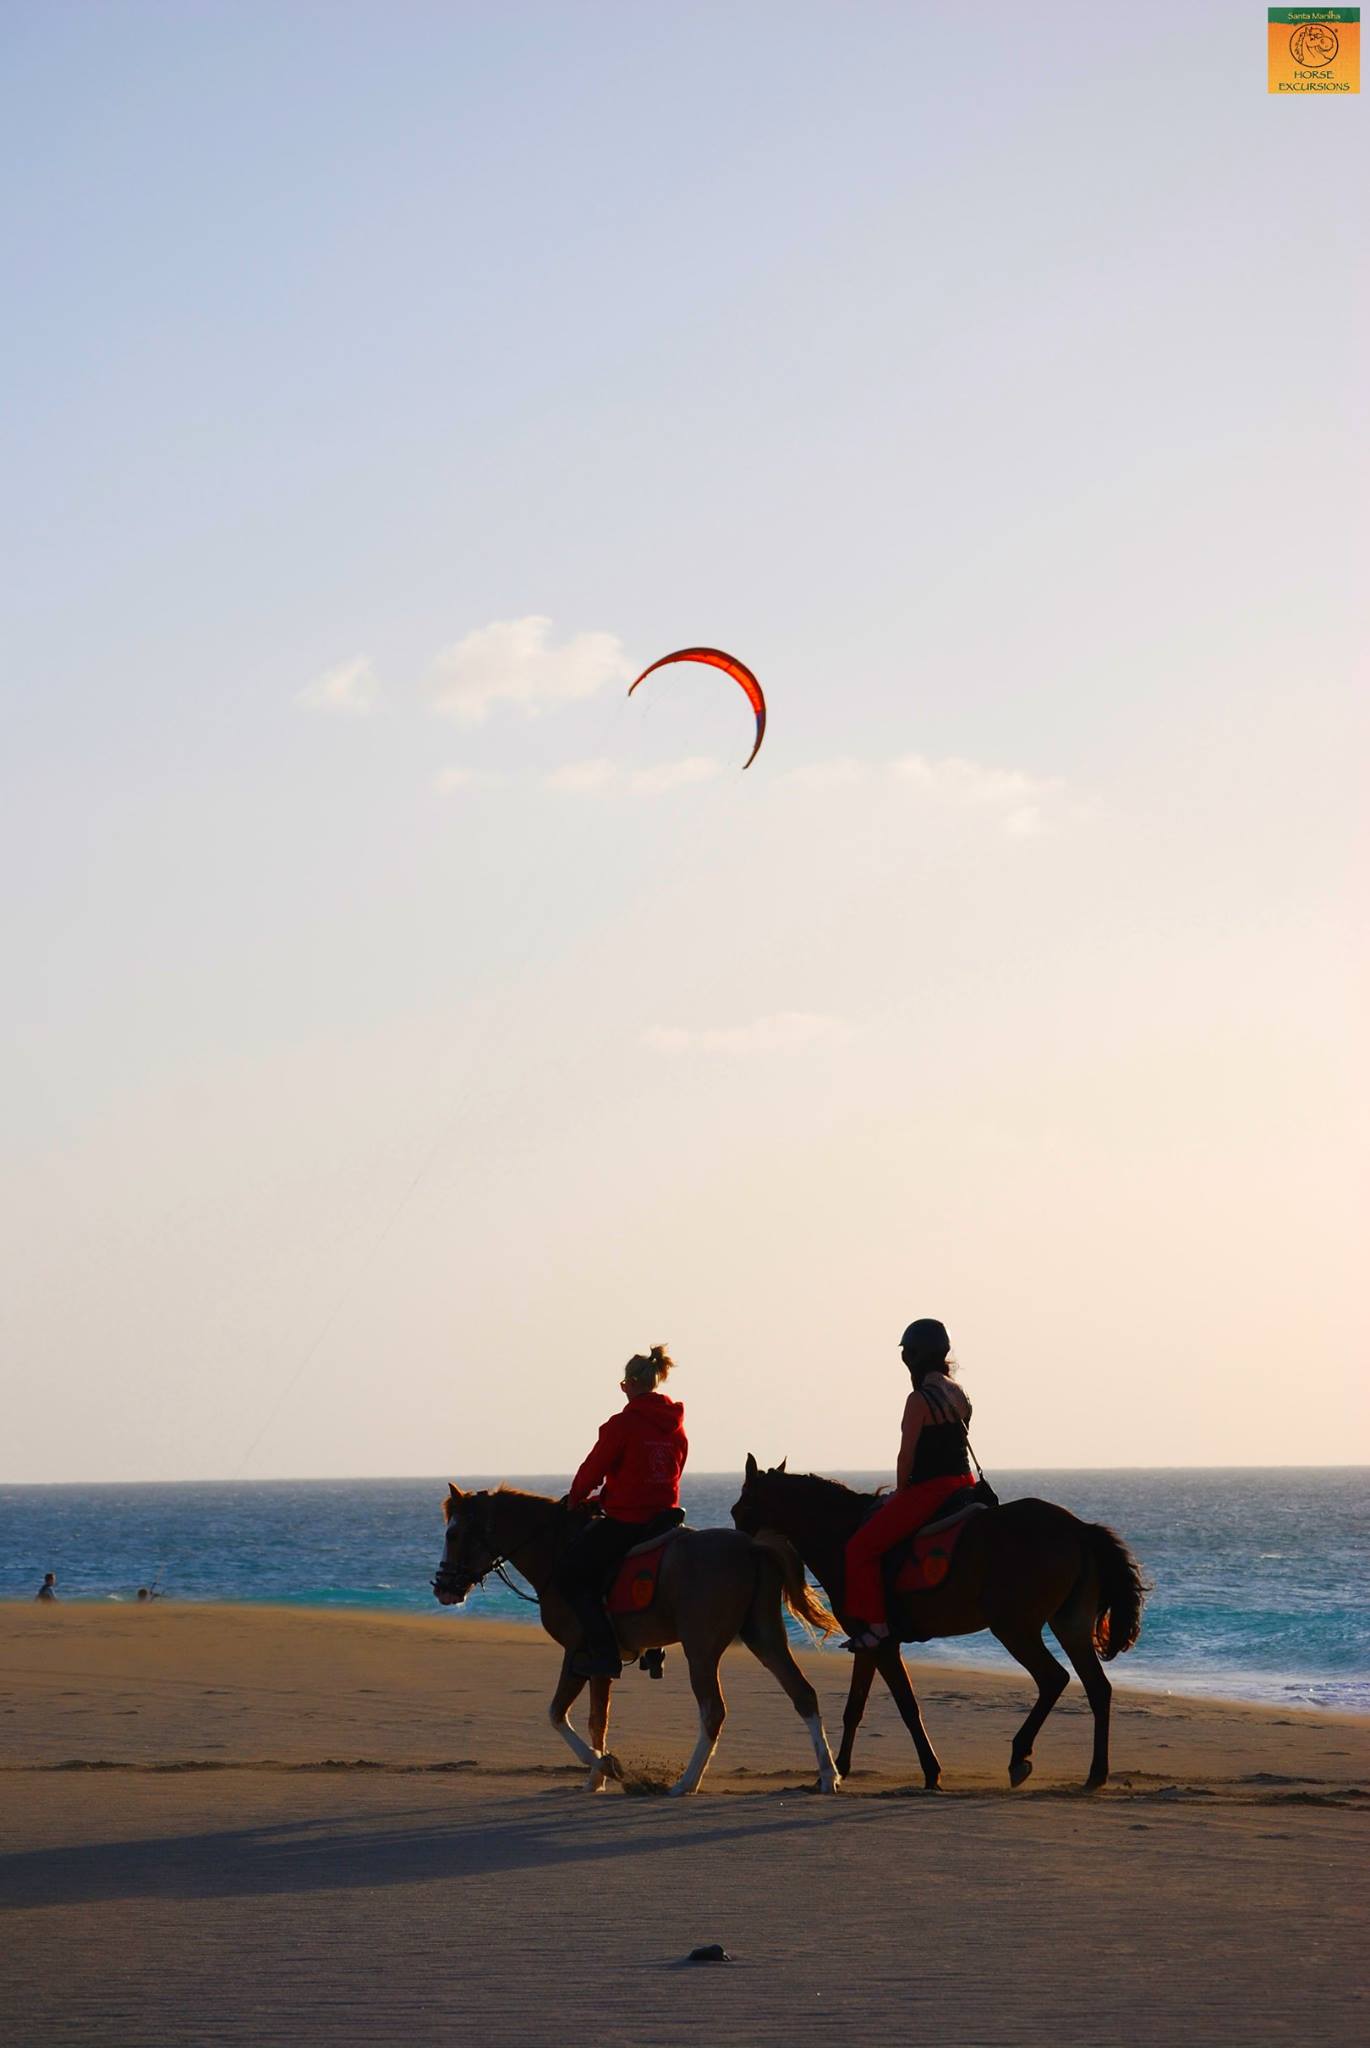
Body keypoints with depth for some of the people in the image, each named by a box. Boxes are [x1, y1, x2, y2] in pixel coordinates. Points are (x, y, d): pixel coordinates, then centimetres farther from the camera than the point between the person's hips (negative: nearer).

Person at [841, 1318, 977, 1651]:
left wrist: (900, 1493, 1)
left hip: (928, 1490, -9)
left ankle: (873, 1621, -10)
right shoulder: (959, 1395, 9)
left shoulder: (919, 1400, -15)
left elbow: (907, 1455, -14)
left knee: (861, 1547, -3)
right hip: (964, 1484, 9)